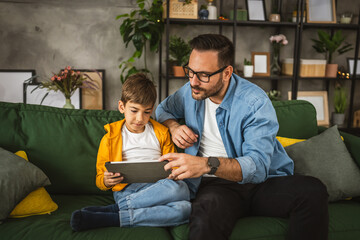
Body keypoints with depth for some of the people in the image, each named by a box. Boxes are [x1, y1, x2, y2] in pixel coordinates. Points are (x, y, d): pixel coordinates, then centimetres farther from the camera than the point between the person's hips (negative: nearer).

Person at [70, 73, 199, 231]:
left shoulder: (161, 133, 18)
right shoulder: (110, 138, 12)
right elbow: (100, 180, 13)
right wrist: (106, 181, -12)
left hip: (158, 188, 4)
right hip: (126, 189, -3)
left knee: (184, 209, -36)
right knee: (177, 190, -36)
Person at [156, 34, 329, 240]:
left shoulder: (255, 102, -12)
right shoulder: (192, 91, 6)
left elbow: (257, 166, -24)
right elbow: (163, 109, 27)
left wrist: (207, 164, -40)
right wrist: (174, 126, 2)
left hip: (264, 181, 1)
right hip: (218, 184, 0)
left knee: (313, 191, -30)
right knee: (206, 217, -40)